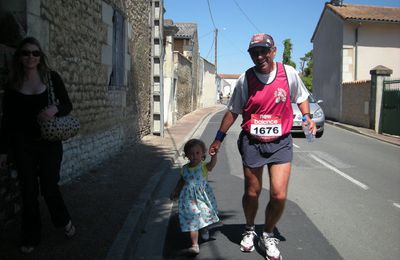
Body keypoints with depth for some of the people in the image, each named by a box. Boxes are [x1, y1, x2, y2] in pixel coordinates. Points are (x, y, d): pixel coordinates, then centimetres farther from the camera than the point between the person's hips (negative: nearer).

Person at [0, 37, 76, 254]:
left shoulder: (52, 77, -2)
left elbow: (68, 105, 2)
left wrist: (55, 109, -21)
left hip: (50, 141, -1)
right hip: (22, 144, 1)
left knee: (49, 187, 2)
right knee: (28, 190, 6)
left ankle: (64, 221, 31)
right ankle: (30, 237, 22)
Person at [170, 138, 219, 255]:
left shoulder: (204, 166, -11)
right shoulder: (185, 168, 0)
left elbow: (212, 163, -33)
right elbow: (181, 181, 16)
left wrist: (214, 154, -49)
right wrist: (175, 191, 19)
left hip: (203, 196, -1)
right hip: (190, 198, 1)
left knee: (205, 215, 21)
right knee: (192, 220, -4)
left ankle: (205, 230, 54)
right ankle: (195, 245, -2)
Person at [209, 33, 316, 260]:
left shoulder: (289, 73, -3)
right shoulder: (245, 80, -5)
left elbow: (301, 97, 16)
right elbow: (233, 111, 6)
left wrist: (308, 118, -1)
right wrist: (219, 139, 7)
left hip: (281, 143, 0)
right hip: (252, 143, 0)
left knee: (279, 196, -5)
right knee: (252, 193, 10)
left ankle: (268, 236, 22)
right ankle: (249, 230, 39)